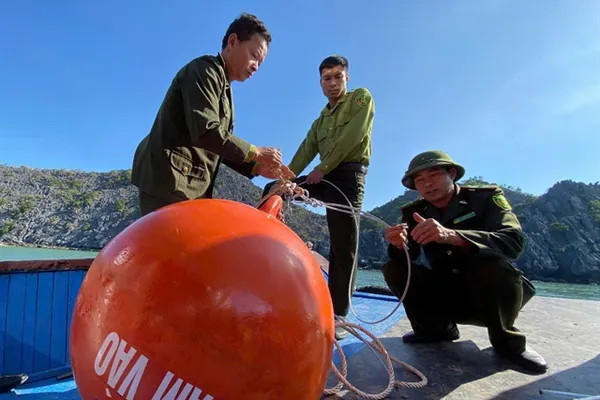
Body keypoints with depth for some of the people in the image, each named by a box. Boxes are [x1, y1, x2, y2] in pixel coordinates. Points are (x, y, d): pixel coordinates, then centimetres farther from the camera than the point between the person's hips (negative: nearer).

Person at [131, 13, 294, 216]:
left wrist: (257, 167, 4)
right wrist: (256, 152, -13)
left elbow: (222, 147, 17)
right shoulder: (205, 70, -5)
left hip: (192, 187, 10)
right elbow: (206, 132, -21)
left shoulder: (225, 91, 23)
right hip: (169, 180, -10)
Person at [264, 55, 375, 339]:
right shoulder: (320, 120, 23)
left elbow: (353, 136, -9)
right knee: (272, 191, 6)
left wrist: (321, 169, -7)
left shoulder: (361, 98, 7)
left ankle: (338, 316, -5)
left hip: (348, 174, -7)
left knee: (342, 246, -10)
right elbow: (305, 152, 10)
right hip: (323, 176, 7)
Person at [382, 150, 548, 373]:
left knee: (494, 263, -33)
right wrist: (399, 245, -36)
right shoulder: (414, 213, -1)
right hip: (446, 295, 3)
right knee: (394, 269, -15)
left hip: (491, 294, -3)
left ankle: (506, 341, -6)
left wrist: (450, 235, -44)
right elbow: (404, 259, -10)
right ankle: (438, 329, 6)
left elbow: (514, 240, -28)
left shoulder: (486, 197, -10)